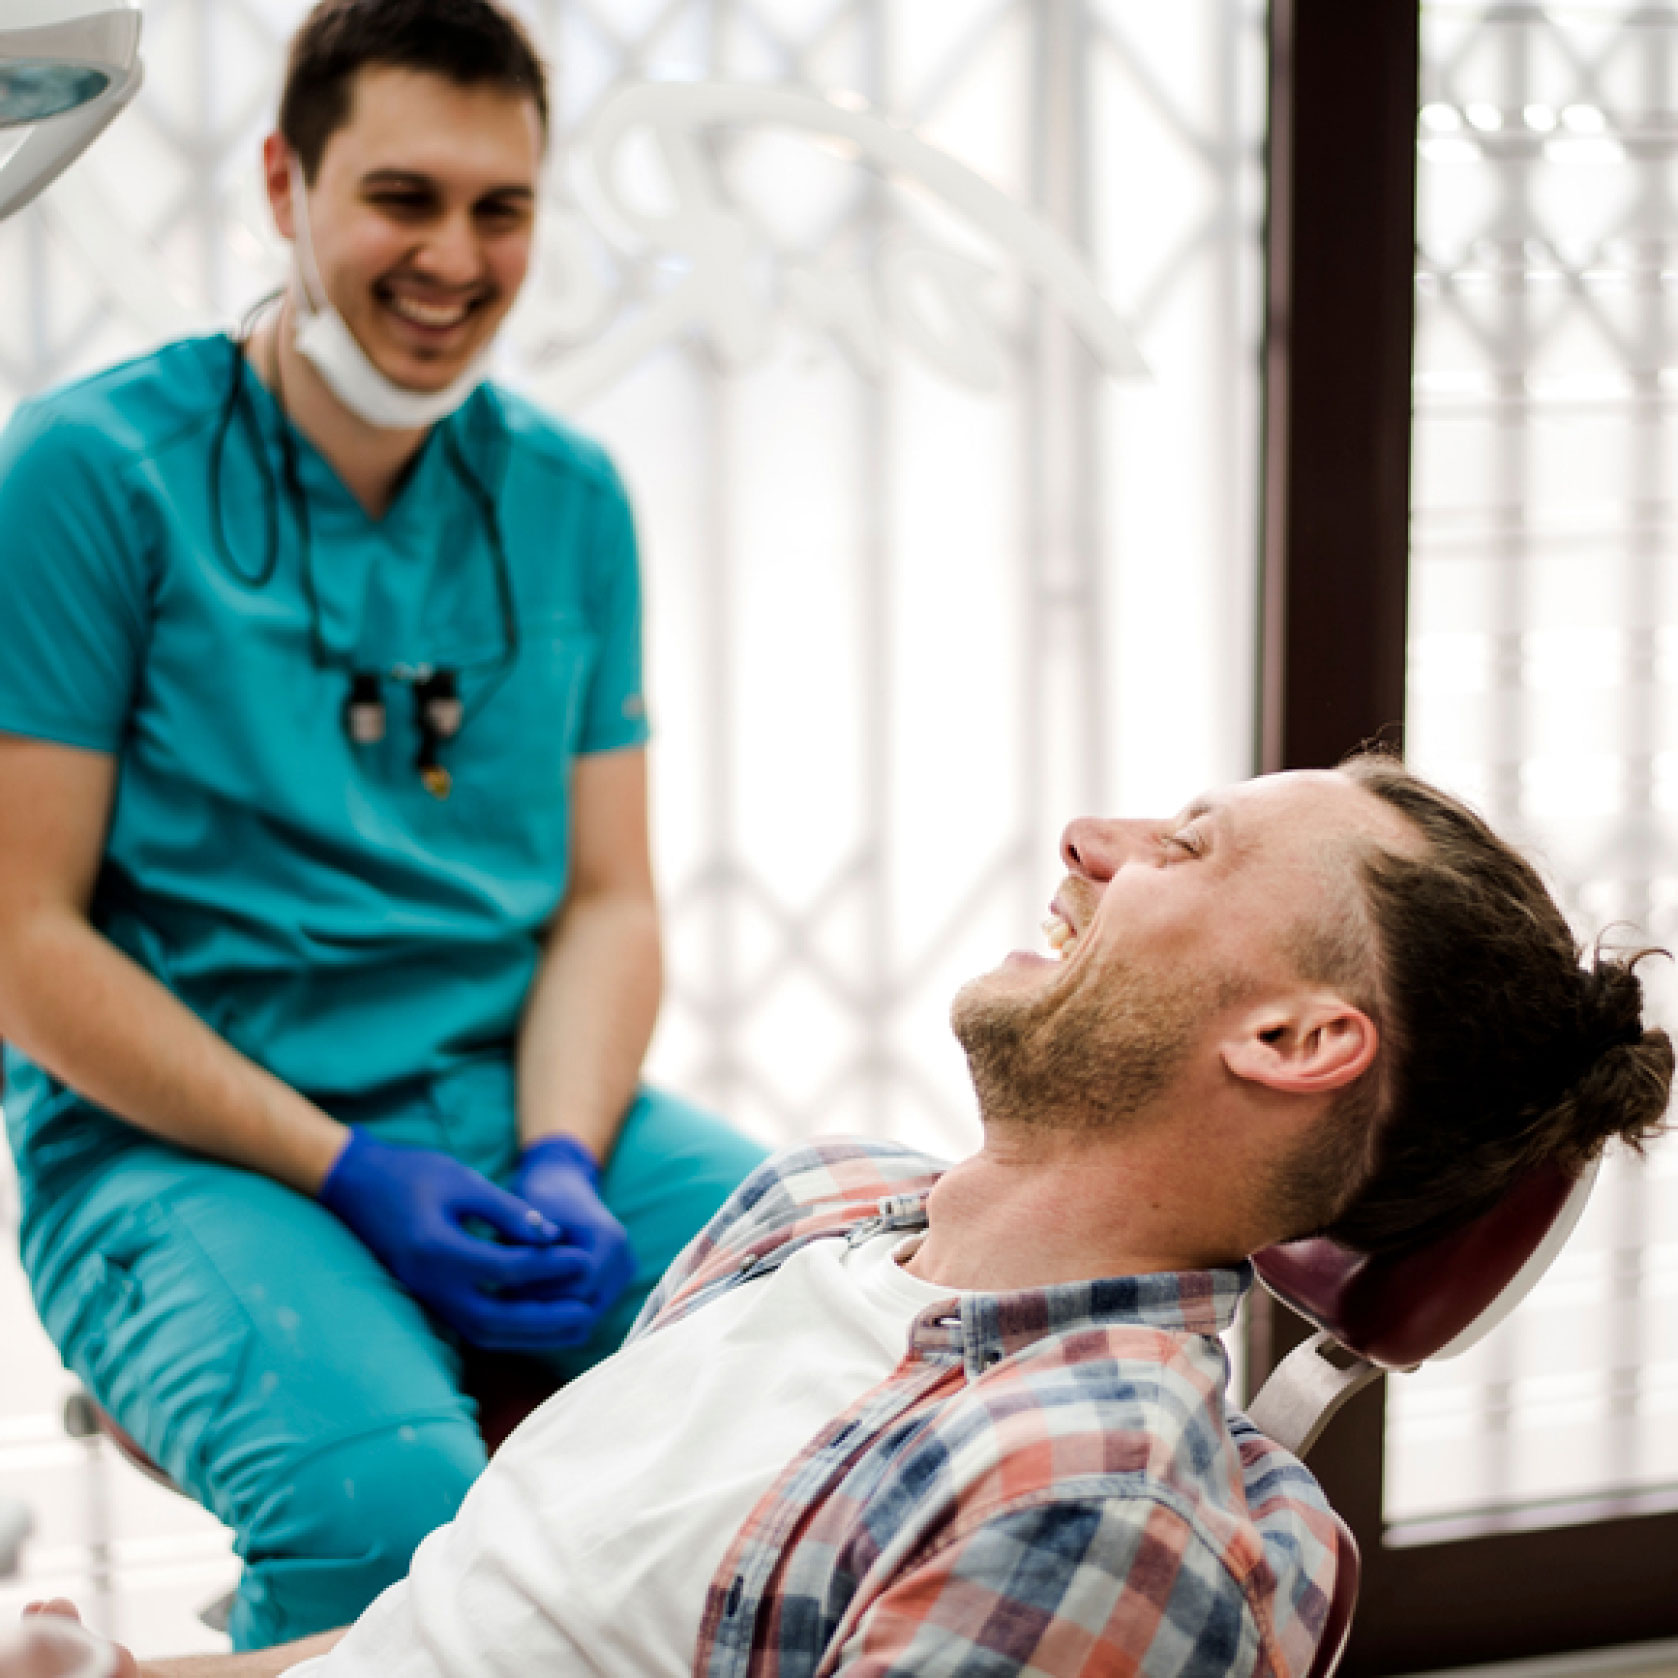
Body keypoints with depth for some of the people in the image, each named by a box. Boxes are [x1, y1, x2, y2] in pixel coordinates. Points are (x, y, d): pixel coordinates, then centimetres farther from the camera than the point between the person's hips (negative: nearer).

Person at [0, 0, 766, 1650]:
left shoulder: (567, 499, 12)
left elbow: (606, 896, 10)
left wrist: (562, 1166, -9)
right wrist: (350, 1173, -14)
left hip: (529, 1104, 5)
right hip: (174, 1142, -5)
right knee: (387, 1499, -35)